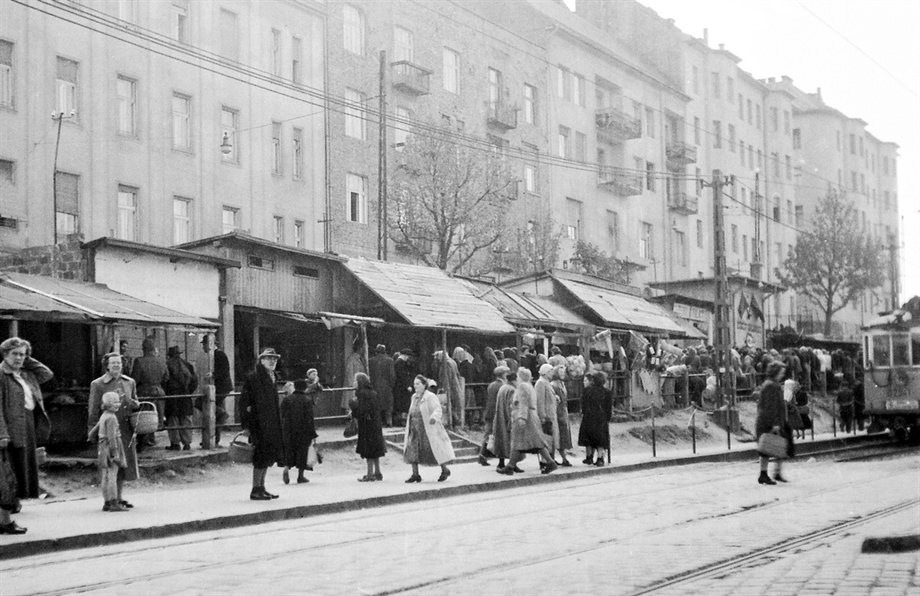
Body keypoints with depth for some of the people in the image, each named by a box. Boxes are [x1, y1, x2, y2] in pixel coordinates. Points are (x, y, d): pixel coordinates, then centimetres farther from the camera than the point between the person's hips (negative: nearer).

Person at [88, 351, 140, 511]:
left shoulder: (130, 382, 12)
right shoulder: (97, 384, -2)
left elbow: (135, 405, 24)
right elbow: (93, 411, -2)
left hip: (126, 429, 5)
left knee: (125, 462, 8)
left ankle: (120, 497, 20)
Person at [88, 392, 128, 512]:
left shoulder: (103, 417, 15)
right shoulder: (111, 418, -14)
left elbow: (92, 434, 20)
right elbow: (111, 437, -20)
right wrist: (115, 454, -20)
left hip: (102, 451, 10)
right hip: (109, 449, -10)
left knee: (105, 477, 11)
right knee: (111, 476, -9)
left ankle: (107, 503, 16)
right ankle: (114, 503, -9)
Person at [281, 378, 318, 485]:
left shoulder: (286, 399, 2)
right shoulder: (307, 400, -7)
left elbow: (282, 416, 3)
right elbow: (310, 419, -9)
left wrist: (282, 431, 11)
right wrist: (313, 434, -5)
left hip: (288, 431, 3)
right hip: (303, 431, -2)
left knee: (289, 451, 11)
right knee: (302, 451, 6)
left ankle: (287, 468, -14)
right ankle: (300, 476, 8)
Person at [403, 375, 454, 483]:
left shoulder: (431, 397, -12)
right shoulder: (414, 397, 10)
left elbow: (437, 410, -24)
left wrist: (434, 417, -45)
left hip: (429, 430, -6)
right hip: (415, 430, 6)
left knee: (435, 451, 0)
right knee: (411, 451, -6)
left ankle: (445, 470, 21)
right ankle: (415, 475, -1)